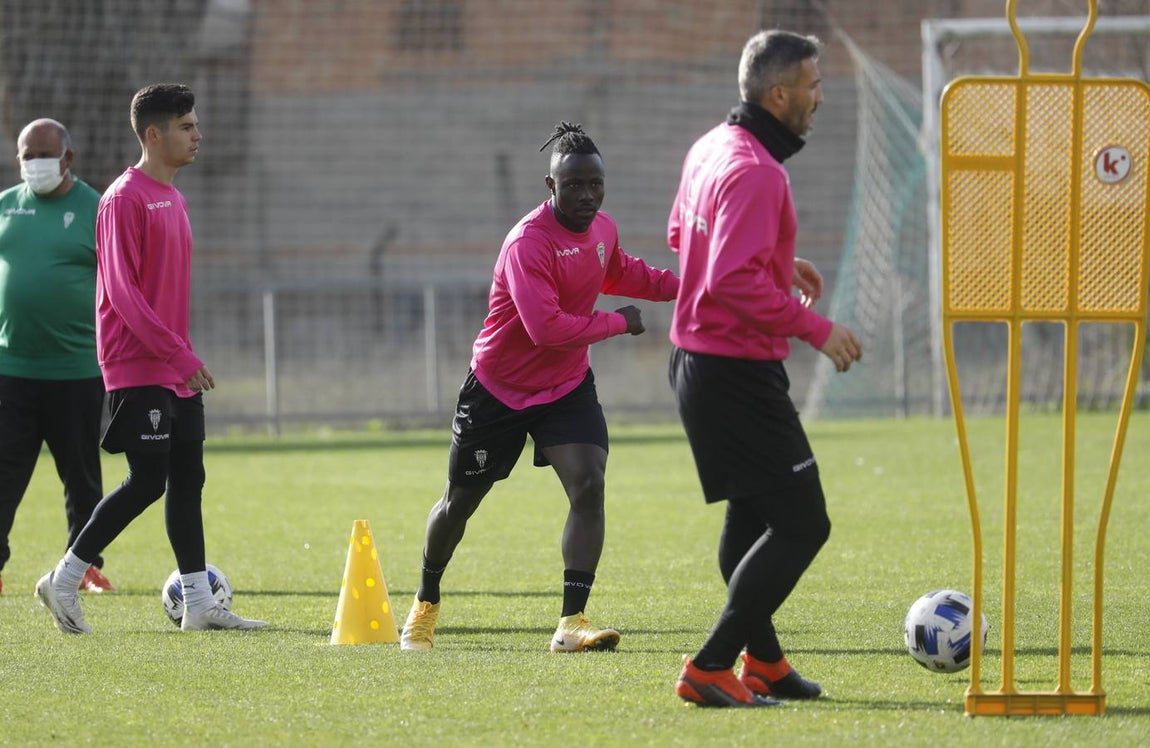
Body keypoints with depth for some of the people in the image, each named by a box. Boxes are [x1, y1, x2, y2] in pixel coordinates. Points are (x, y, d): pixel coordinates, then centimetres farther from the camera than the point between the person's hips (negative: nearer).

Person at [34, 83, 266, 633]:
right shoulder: (125, 199, -13)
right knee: (147, 481, -11)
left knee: (187, 479, 7)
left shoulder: (173, 198, 16)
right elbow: (122, 292, -18)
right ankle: (64, 580, 0)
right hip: (137, 368, -9)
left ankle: (199, 605, 9)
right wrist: (180, 356, -20)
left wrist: (184, 357, 16)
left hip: (174, 368, 9)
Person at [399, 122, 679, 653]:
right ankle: (426, 604, 37)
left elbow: (618, 273, 22)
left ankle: (572, 623, -18)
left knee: (588, 487, -18)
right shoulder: (528, 244, -28)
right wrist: (617, 324, -25)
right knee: (460, 503, 11)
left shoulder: (602, 230, -3)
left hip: (566, 387, 5)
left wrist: (678, 285, 8)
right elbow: (547, 328, -36)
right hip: (497, 387, -5)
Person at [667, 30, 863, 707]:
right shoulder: (755, 173, -22)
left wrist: (781, 264, 22)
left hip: (700, 365, 11)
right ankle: (711, 669, -10)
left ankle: (762, 662, 32)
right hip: (739, 374, -11)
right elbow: (735, 282, -29)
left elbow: (681, 235, 26)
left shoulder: (711, 149, 10)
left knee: (751, 515, 21)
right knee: (801, 524, -9)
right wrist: (815, 328, -21)